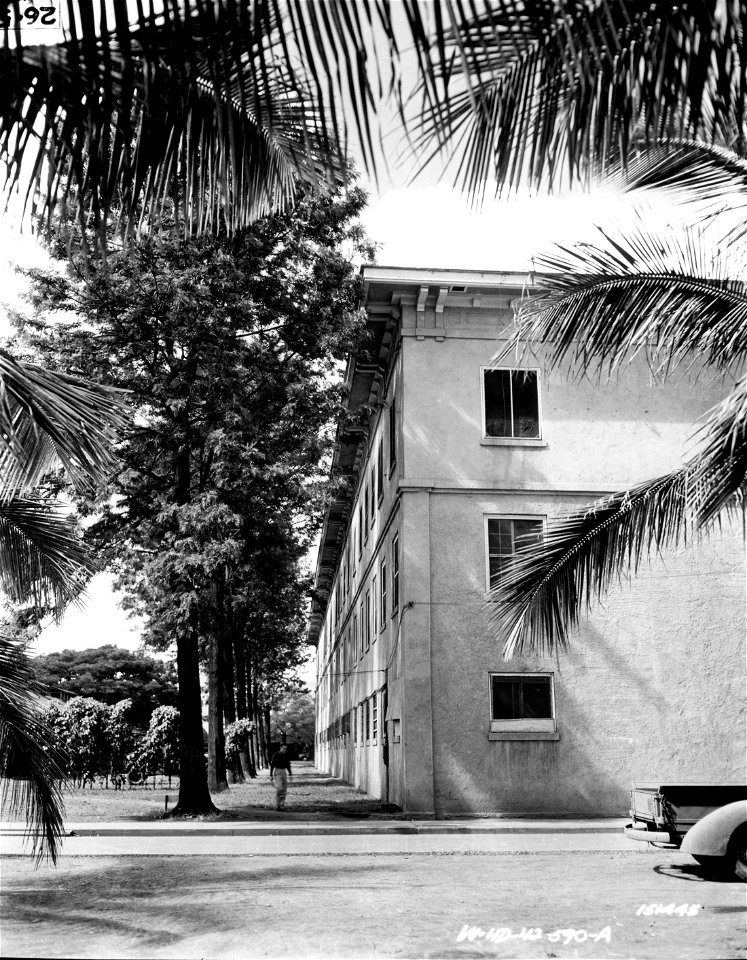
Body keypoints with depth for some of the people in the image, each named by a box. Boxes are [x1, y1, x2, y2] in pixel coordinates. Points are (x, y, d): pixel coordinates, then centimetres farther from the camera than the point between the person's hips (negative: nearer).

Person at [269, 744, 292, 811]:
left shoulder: (286, 756, 7)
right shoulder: (275, 755, -8)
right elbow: (272, 765, -6)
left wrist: (290, 774, 11)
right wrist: (271, 775, -10)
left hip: (284, 772, 5)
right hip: (277, 772, -5)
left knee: (284, 790, 2)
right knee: (279, 788, -17)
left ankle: (282, 805, 8)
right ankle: (279, 804, -8)